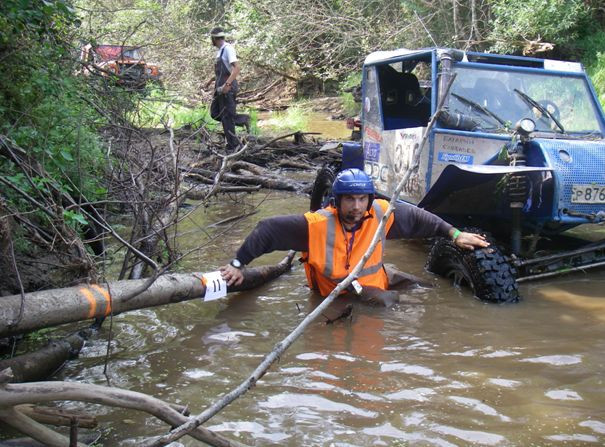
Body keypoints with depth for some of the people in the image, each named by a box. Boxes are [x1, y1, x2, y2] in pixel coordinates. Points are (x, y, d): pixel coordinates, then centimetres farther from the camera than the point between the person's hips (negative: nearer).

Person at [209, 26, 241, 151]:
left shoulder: (228, 48, -14)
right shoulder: (220, 50, 15)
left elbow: (236, 68, -25)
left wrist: (227, 84, -32)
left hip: (228, 88, -10)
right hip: (220, 87, 10)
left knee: (227, 117, -6)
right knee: (215, 113, 10)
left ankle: (232, 146, 1)